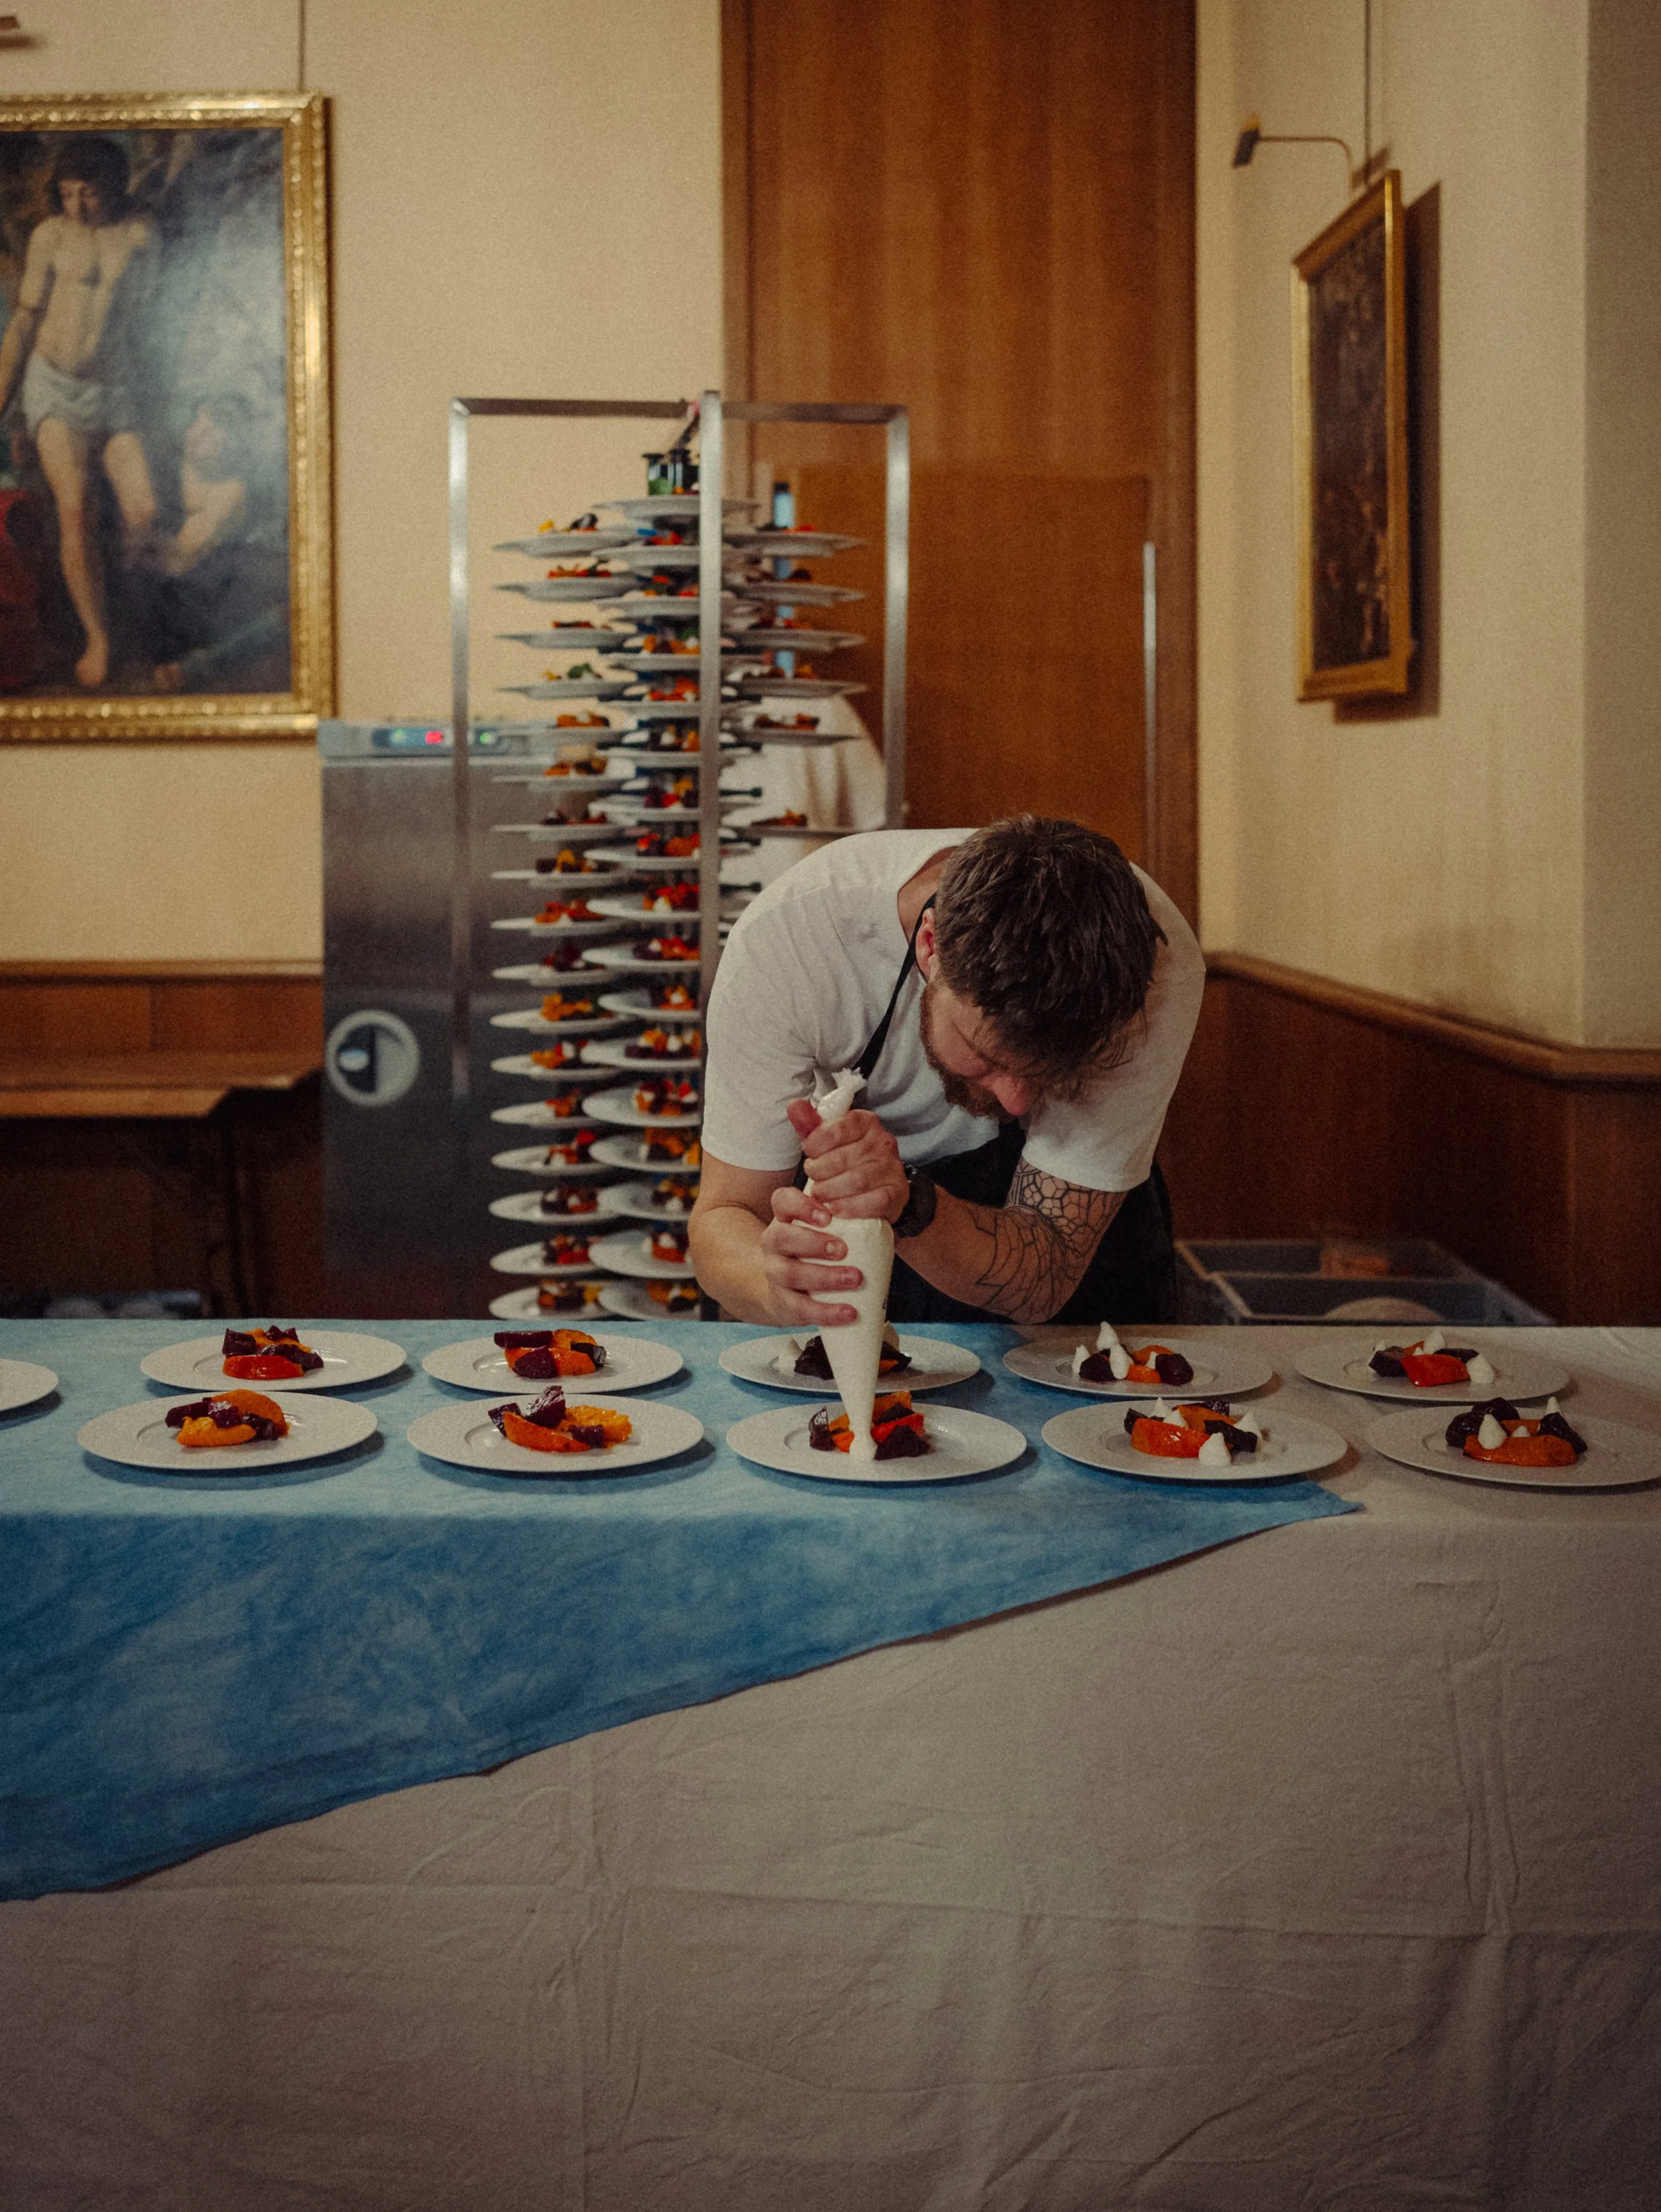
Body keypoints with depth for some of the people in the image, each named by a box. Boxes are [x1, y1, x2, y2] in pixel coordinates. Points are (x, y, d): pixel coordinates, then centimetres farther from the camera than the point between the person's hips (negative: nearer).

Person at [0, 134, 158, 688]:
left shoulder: (139, 233, 1)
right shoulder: (50, 235, 0)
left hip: (113, 390, 2)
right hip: (53, 386, -2)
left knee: (143, 512, -9)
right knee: (75, 508, -16)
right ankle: (98, 636, -7)